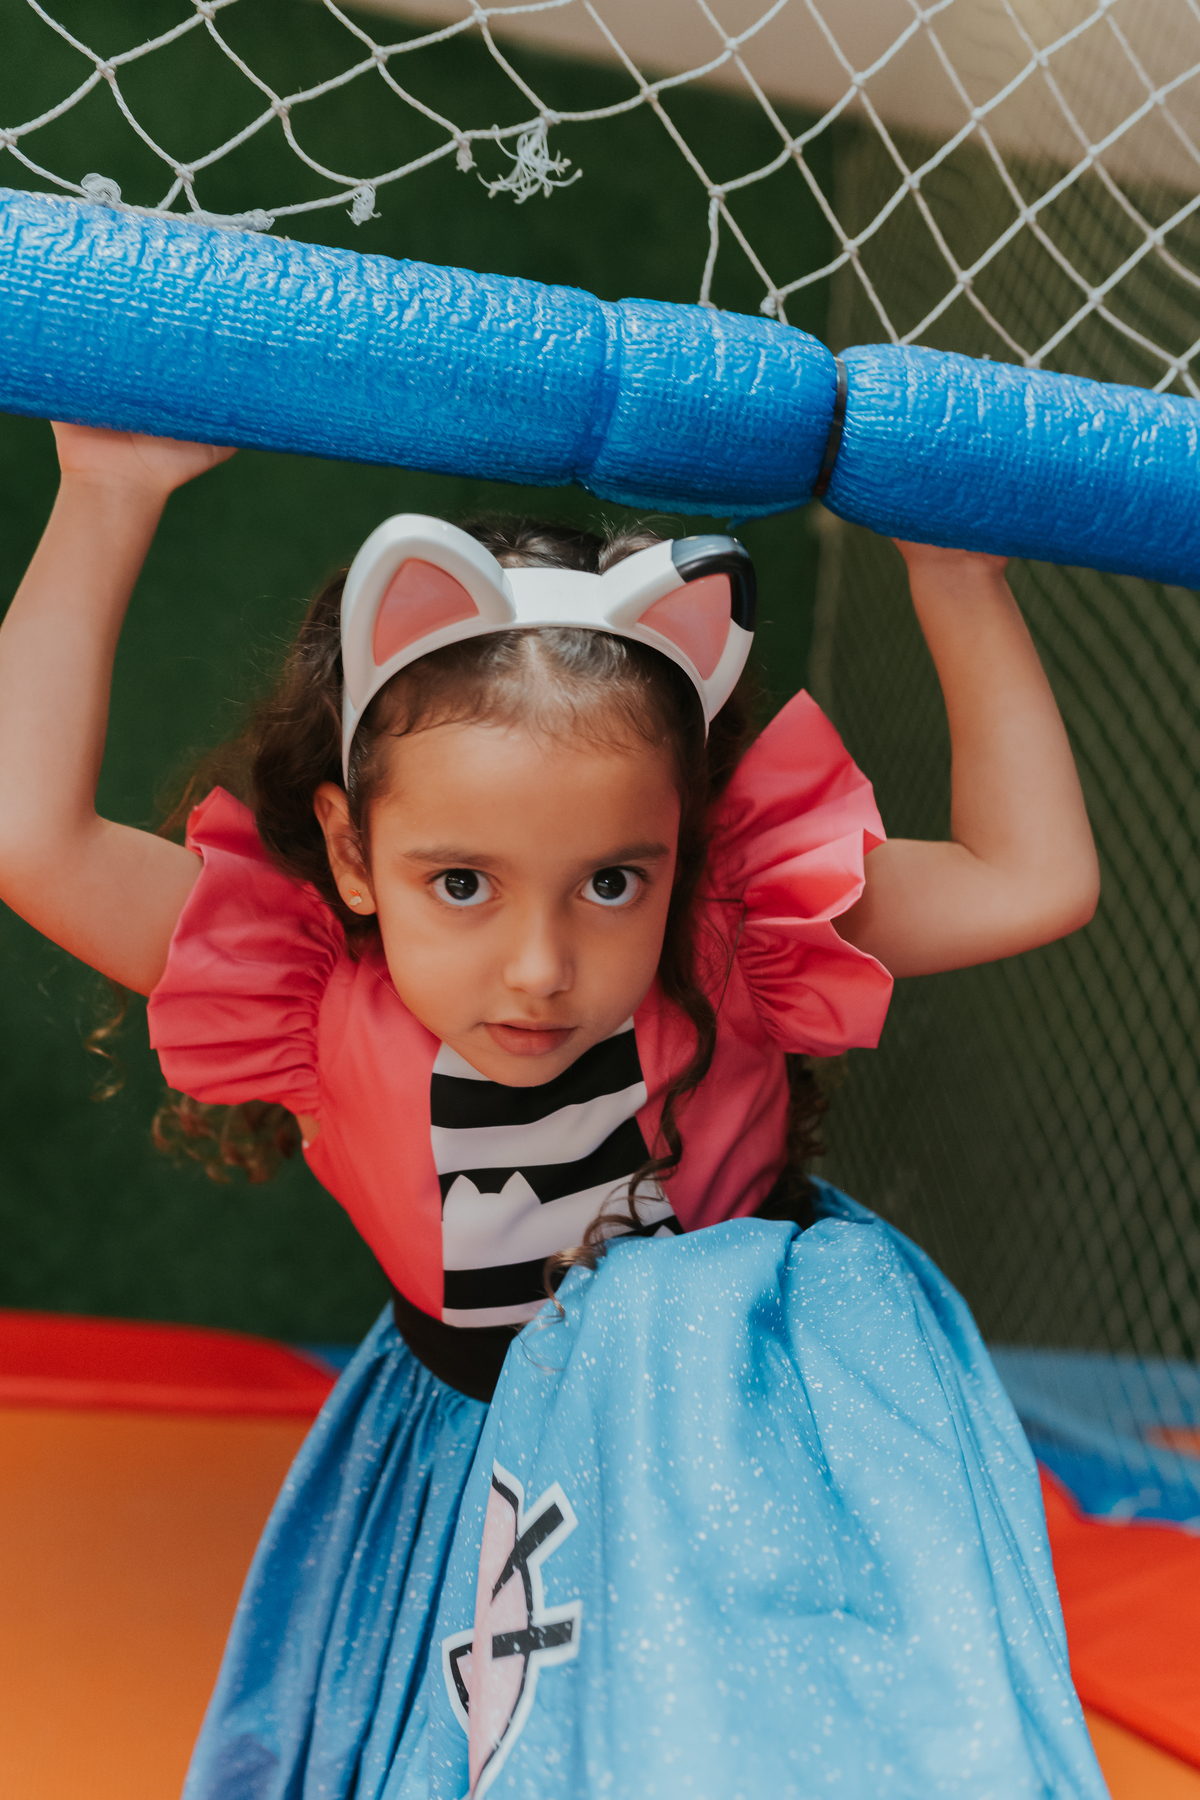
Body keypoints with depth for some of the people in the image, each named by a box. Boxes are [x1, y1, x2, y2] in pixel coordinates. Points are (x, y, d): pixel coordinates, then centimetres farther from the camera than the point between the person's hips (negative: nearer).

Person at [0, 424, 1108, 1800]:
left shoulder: (729, 950, -25)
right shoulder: (317, 1004, -24)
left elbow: (1034, 879, -24)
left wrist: (954, 574, -27)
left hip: (744, 1404, -1)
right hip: (484, 1424, 2)